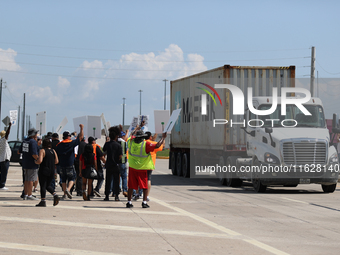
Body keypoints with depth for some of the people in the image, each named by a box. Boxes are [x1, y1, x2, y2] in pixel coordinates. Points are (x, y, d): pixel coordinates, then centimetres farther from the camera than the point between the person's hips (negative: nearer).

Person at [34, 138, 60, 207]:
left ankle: (43, 201, 0)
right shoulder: (53, 151, 6)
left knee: (43, 186, 2)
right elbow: (56, 161, 6)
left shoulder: (42, 151, -10)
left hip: (43, 171, -5)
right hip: (52, 171, 5)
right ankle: (55, 195, -3)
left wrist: (36, 162, 1)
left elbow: (40, 161, -20)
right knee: (48, 185, 18)